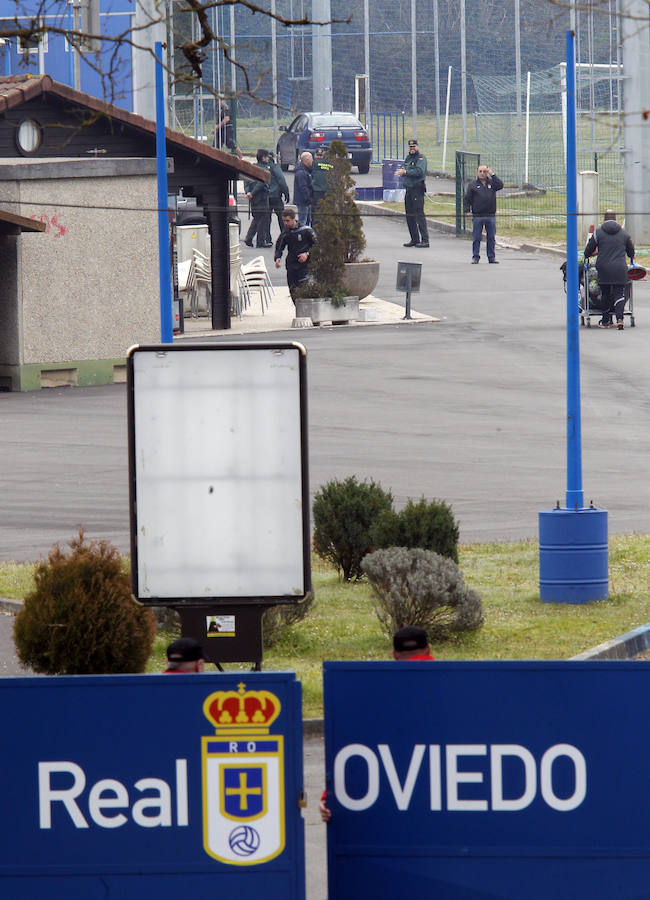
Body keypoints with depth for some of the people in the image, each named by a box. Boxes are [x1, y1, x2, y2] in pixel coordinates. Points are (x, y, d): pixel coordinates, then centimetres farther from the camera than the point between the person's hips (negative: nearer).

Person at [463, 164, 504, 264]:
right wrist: (467, 210, -7)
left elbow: (500, 185, -8)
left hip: (491, 216, 1)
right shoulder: (472, 184, 7)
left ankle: (491, 257, 13)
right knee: (476, 238, 0)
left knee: (491, 238, 5)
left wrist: (492, 175, -8)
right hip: (477, 216, -1)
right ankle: (475, 257, 7)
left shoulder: (492, 183, 11)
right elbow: (467, 199, 5)